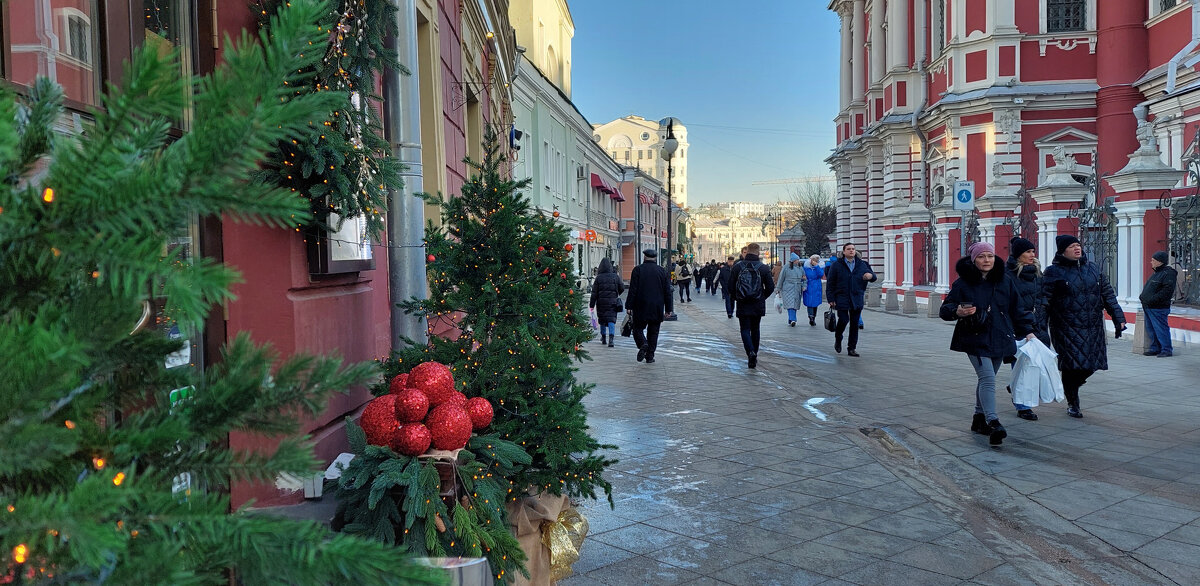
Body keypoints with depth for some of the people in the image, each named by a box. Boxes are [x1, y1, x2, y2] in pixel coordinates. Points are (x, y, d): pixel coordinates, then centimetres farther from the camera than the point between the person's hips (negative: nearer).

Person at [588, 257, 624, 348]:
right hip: (612, 301, 0)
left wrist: (592, 304, 0)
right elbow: (622, 288, 7)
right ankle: (611, 338, -19)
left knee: (602, 320, 15)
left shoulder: (599, 277, -5)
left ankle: (603, 338, 25)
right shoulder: (615, 276, -2)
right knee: (611, 319, -2)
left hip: (601, 301, 0)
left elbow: (594, 292, -5)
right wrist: (617, 294, 28)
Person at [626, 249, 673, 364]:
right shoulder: (662, 271, 4)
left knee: (638, 328, 9)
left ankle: (643, 344, -19)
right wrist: (668, 309, 8)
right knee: (653, 332, 10)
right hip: (657, 309, 2)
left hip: (640, 308, -2)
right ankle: (650, 356, 9)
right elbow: (668, 292, 4)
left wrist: (629, 306, -4)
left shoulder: (638, 270, -4)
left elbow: (633, 290, -7)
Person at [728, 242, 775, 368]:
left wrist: (736, 298, 13)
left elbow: (731, 285, -3)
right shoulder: (764, 268, -5)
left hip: (742, 305, -1)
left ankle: (751, 352, -20)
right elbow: (771, 287, -4)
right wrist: (762, 297, 13)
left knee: (745, 330, 3)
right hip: (758, 305, 1)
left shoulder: (737, 267, -5)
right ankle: (754, 355, 22)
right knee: (755, 329, 17)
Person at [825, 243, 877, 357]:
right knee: (843, 320, -12)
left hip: (857, 299, 3)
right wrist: (831, 299, -6)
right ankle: (838, 339, 18)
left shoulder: (862, 264, 10)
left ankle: (852, 348, 12)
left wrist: (871, 276, -10)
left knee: (855, 324, 3)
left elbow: (873, 277, 16)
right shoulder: (836, 265, 1)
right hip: (841, 299, -3)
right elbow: (830, 284, 0)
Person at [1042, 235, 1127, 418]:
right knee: (1072, 365, -5)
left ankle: (1071, 387, 33)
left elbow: (1108, 295, 17)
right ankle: (1072, 403, 12)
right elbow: (1044, 301, -7)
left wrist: (1118, 318, 12)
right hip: (1067, 328, -5)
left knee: (1091, 365, 3)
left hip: (1093, 327, 5)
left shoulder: (1093, 269, 13)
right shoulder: (1053, 272, -3)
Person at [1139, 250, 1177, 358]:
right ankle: (1155, 348, 21)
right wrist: (1143, 297, 11)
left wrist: (1152, 300, -23)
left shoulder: (1168, 273, -11)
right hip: (1148, 307, 10)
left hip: (1158, 308, -10)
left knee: (1161, 329, -7)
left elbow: (1167, 290, -21)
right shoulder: (1156, 274, 20)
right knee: (1151, 329, 13)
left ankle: (1167, 350, -1)